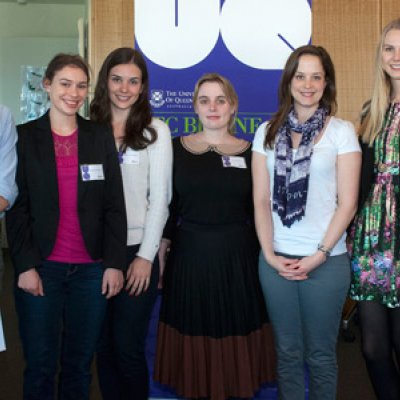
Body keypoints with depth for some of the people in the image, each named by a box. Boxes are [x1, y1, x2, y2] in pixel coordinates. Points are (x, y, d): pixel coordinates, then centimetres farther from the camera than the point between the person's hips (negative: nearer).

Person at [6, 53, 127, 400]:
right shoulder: (24, 136, 2)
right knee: (40, 365, 5)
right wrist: (25, 266, -9)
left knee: (79, 364, 10)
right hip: (40, 267, -1)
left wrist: (114, 263, -3)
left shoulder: (101, 137, 7)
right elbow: (16, 207, -1)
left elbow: (115, 205, 4)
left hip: (91, 268, 2)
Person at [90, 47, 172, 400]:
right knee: (103, 346, 11)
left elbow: (159, 198, -3)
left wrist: (146, 255, -8)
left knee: (127, 347, 1)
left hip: (136, 251, -3)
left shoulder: (156, 131, 0)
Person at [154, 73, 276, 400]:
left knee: (236, 335, 8)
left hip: (238, 258, 0)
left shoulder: (250, 152, 3)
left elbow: (258, 210, 6)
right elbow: (166, 206, 4)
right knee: (193, 335, 8)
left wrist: (264, 257, 4)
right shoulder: (177, 148, 2)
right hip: (189, 255, 0)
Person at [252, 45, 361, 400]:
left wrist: (318, 256, -10)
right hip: (276, 260, 2)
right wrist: (269, 254, -4)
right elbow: (261, 200, 5)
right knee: (287, 351, 13)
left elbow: (347, 203, -4)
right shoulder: (267, 132, 7)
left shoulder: (341, 131, 0)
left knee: (320, 354, 9)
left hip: (326, 260, -2)